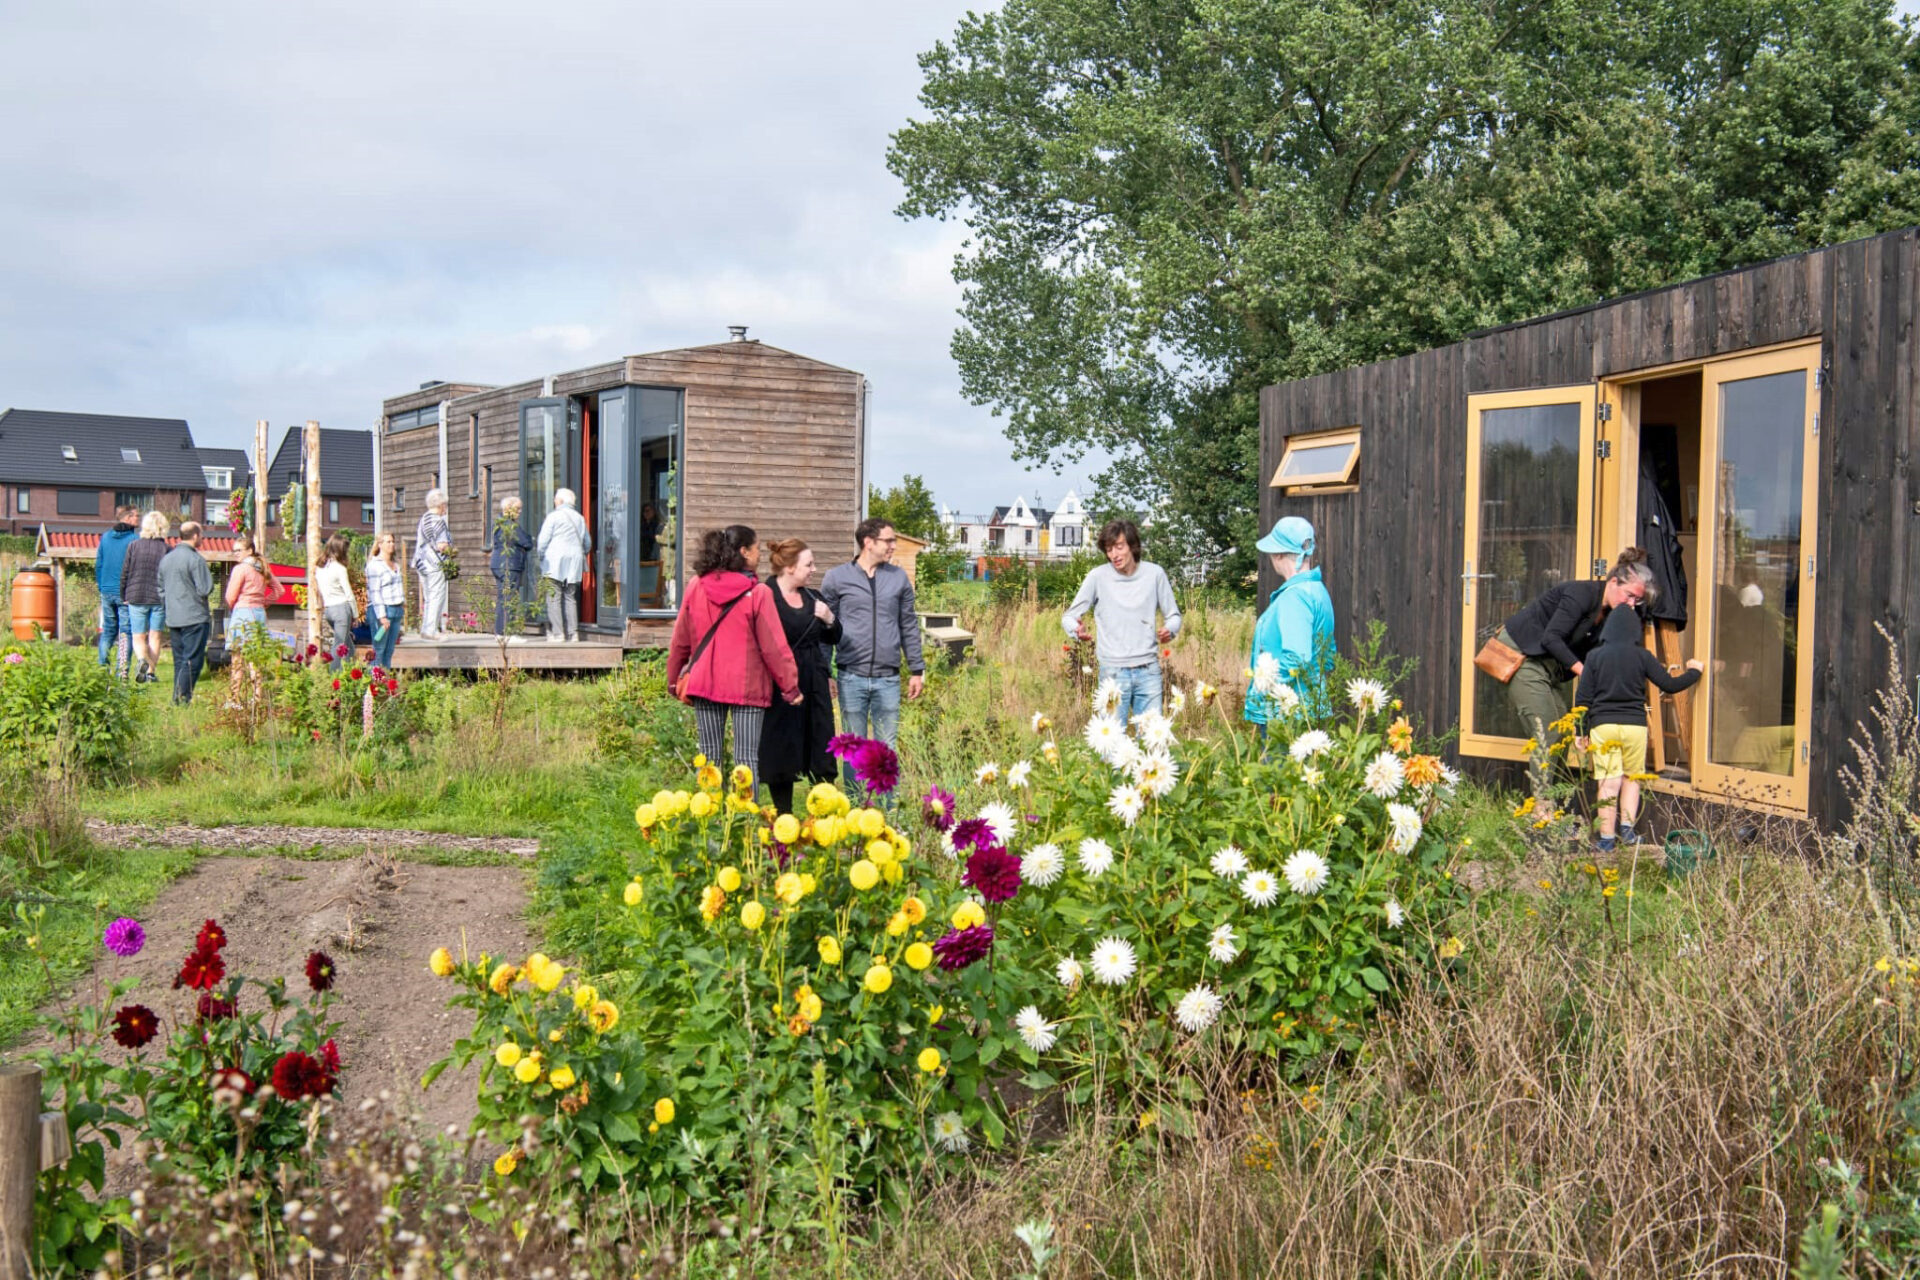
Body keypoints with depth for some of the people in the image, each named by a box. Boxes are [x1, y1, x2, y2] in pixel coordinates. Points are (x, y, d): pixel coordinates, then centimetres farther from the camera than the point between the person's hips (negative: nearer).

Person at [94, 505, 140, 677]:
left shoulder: (105, 537, 8)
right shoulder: (135, 538, -9)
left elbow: (98, 564, 12)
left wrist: (101, 588, 18)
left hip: (107, 591, 5)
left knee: (107, 630, 15)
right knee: (126, 631, -2)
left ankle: (102, 667, 14)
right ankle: (122, 671, -7)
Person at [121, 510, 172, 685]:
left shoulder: (134, 546, -2)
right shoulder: (166, 549, -6)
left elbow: (125, 573, 2)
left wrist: (124, 596, 13)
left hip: (136, 598, 0)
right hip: (159, 599, 0)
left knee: (138, 637, 6)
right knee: (154, 637, 11)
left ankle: (142, 661, -23)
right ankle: (151, 671, 11)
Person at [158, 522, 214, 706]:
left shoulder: (165, 559, 12)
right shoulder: (195, 559, -13)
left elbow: (161, 589, 19)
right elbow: (205, 589, -16)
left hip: (173, 619, 8)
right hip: (195, 618, -8)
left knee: (179, 661, 13)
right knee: (193, 660, -6)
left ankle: (177, 699, 12)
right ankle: (183, 697, -11)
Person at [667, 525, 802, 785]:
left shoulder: (696, 586, 2)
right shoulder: (758, 593, -10)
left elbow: (680, 641, 8)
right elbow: (773, 646, -9)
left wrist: (675, 680, 19)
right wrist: (790, 687, 0)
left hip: (704, 684, 4)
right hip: (747, 686, -4)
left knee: (710, 757, 10)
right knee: (747, 759, -2)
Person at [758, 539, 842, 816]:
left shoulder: (812, 598, 12)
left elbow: (833, 639, 19)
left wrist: (829, 619, -2)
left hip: (814, 682, 6)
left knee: (821, 750, 6)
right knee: (782, 752, 2)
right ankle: (784, 818, 12)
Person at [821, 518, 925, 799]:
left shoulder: (899, 578, 9)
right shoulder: (836, 578, 2)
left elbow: (909, 626, 14)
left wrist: (917, 670, 11)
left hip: (888, 678, 2)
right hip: (851, 677, -2)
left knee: (888, 749, 6)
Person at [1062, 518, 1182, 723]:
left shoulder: (1154, 574, 2)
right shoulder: (1098, 577, -2)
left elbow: (1173, 615, 10)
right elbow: (1069, 616, 3)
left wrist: (1169, 630, -13)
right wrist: (1077, 630, -20)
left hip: (1148, 670, 1)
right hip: (1113, 672, -1)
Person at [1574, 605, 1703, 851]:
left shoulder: (1595, 656, 1)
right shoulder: (1642, 656, 0)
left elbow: (1583, 697, 1)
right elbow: (1670, 685, 4)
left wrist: (1582, 732, 7)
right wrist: (1694, 671, 21)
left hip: (1602, 725, 0)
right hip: (1635, 725, 0)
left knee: (1608, 783, 0)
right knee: (1632, 778, 17)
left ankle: (1607, 839, 2)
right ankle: (1627, 827, 9)